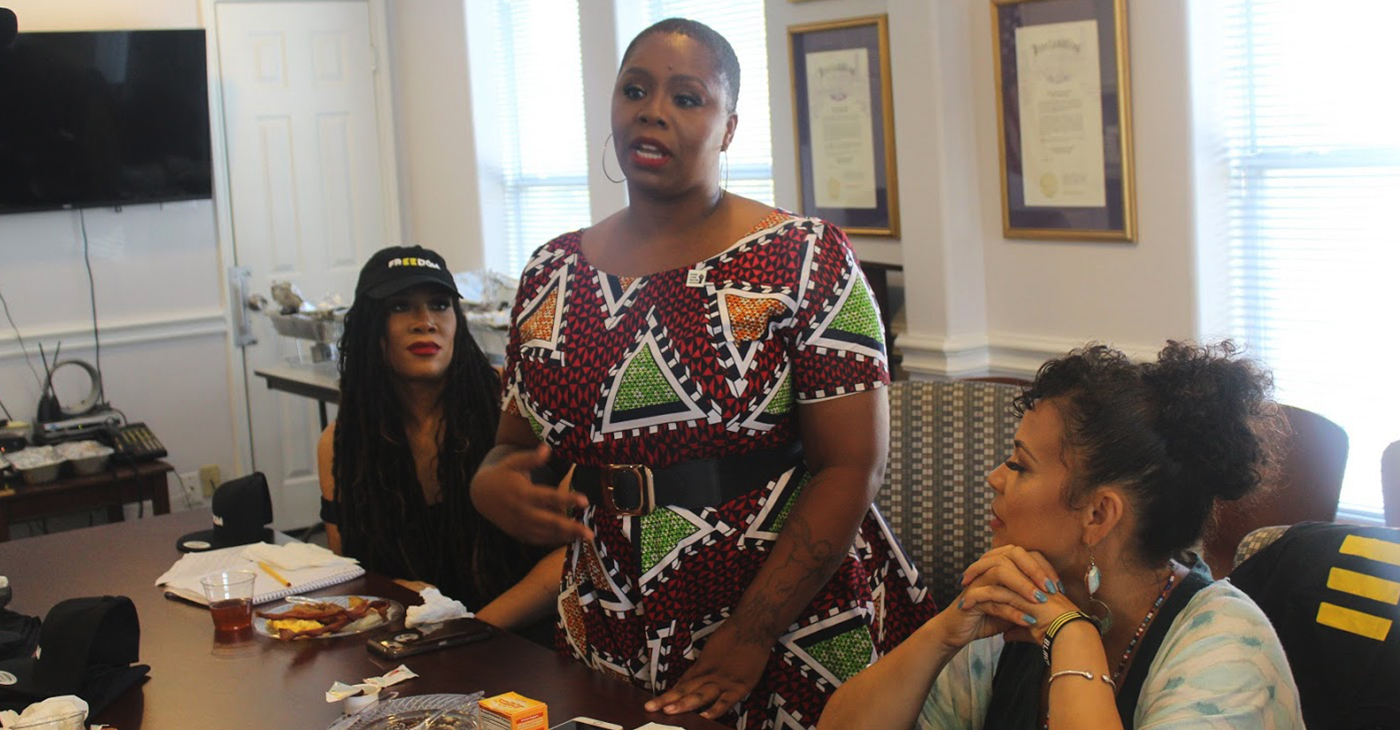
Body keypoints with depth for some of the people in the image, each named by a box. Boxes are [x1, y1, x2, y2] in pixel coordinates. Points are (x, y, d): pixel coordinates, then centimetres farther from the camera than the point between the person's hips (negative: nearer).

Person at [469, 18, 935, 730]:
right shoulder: (552, 273, 5)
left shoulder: (804, 259, -9)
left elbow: (852, 465, -13)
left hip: (797, 636, -4)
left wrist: (749, 639, -17)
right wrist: (491, 486, -11)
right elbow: (517, 444, 13)